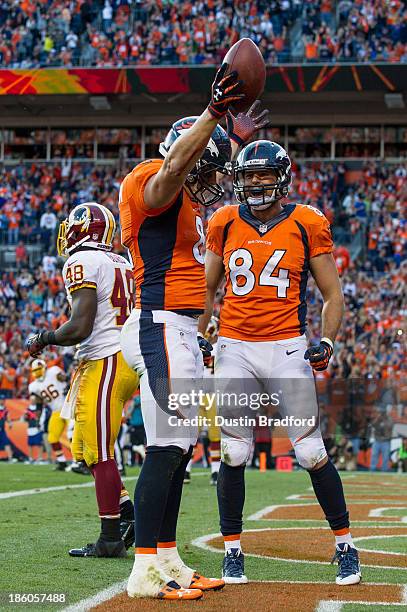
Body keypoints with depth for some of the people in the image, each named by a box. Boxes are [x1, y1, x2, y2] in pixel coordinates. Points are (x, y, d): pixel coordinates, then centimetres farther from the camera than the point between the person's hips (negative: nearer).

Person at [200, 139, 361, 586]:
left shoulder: (307, 225, 1)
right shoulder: (225, 223, 7)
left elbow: (332, 294, 4)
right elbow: (207, 289, 18)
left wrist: (326, 341, -12)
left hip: (287, 348, -2)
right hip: (234, 348, 2)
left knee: (311, 452, -3)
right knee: (233, 455, 1)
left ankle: (345, 547, 10)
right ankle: (232, 553, 11)